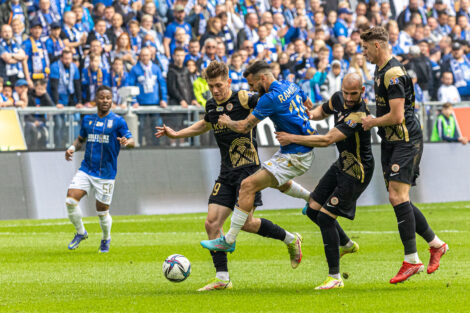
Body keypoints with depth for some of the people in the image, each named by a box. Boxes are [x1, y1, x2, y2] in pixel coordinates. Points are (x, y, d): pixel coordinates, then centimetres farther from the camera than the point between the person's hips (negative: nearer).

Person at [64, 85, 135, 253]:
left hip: (106, 174, -3)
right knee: (71, 200, -14)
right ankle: (80, 233, 9)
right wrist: (72, 148, 2)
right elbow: (81, 139, 23)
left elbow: (132, 141, -7)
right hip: (86, 169, 3)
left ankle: (106, 239, 30)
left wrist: (126, 142, -31)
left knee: (102, 210, 2)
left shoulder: (117, 121, -3)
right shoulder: (88, 120, 10)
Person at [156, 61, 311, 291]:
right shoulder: (211, 106, 11)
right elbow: (204, 125, 33)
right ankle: (222, 279, 2)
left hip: (247, 167, -7)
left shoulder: (242, 99, -11)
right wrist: (175, 134, 31)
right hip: (226, 173, 7)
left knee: (245, 222, -14)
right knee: (212, 223, -3)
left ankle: (290, 240, 11)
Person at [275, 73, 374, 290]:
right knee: (313, 209, 13)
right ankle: (346, 244, 38)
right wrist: (311, 114, 0)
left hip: (356, 173, -9)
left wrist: (292, 138, -26)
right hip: (342, 165, 9)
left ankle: (335, 277, -7)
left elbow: (327, 140, -32)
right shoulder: (338, 99, -2)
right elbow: (323, 111, 22)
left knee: (325, 216, -14)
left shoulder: (358, 115, -30)